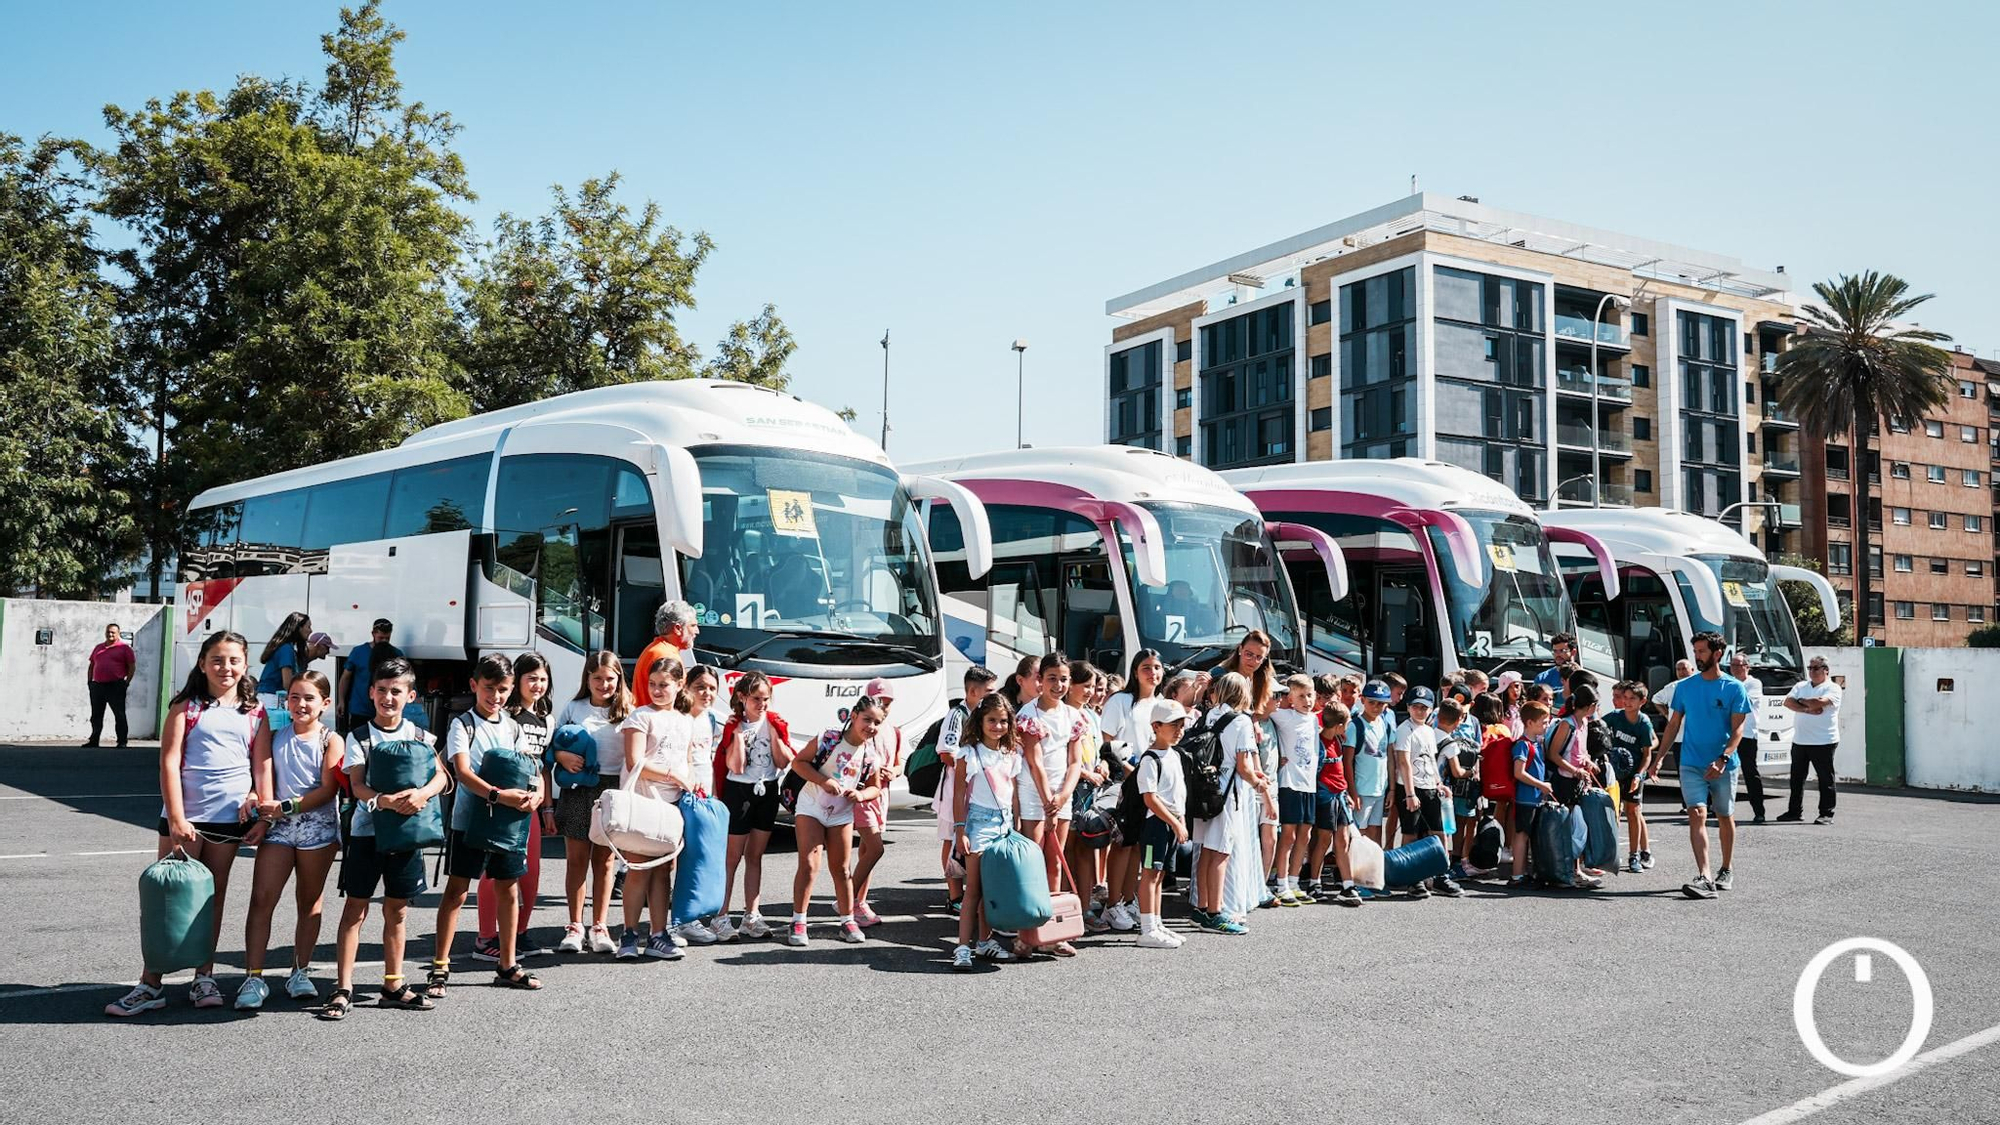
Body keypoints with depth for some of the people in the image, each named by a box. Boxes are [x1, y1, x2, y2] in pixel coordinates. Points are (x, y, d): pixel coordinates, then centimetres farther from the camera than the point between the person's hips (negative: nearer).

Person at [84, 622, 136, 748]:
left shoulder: (124, 648, 2)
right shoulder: (98, 648, 18)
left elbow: (132, 667, -1)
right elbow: (91, 666, 22)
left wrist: (127, 682, -9)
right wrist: (89, 681, 11)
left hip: (116, 686, -5)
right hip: (97, 685, 5)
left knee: (119, 714, -5)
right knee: (96, 715, 10)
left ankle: (122, 741, -4)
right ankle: (94, 740, 19)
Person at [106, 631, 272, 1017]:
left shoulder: (255, 713, 7)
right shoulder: (186, 707, 0)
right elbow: (169, 762, -6)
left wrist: (262, 814, -2)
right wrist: (176, 818, -13)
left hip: (230, 816, 2)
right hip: (185, 815, -2)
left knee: (213, 895, 11)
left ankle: (204, 978, 19)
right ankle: (151, 984, 6)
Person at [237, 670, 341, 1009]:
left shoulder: (330, 740, -1)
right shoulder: (275, 735, 8)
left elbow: (328, 790, -8)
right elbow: (263, 773, 2)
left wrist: (287, 806, -15)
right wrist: (265, 810, -14)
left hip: (317, 828, -1)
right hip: (278, 827, 1)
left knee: (309, 902, 9)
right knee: (261, 900, -7)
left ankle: (300, 972, 19)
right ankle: (254, 977, -4)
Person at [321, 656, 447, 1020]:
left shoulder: (419, 736, 6)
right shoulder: (359, 737, 1)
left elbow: (441, 775, -5)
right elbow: (357, 785, -10)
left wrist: (421, 794, -26)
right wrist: (386, 801, -29)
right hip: (367, 830, -2)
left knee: (397, 910, 10)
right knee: (356, 908, -2)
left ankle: (393, 985, 19)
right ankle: (343, 988, 1)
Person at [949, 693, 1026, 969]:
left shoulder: (1012, 755, 10)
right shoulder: (968, 754, -4)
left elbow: (1014, 793, 14)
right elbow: (959, 794, -4)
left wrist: (1018, 826, 11)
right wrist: (960, 830, -9)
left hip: (1005, 822, 4)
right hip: (979, 820, -4)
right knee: (973, 889, -5)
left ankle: (984, 941, 17)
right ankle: (963, 947, -5)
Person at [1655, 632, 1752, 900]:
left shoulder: (1734, 688, -3)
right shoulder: (1684, 687, 5)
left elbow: (1737, 729, -8)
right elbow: (1674, 724, 11)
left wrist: (1722, 759, -22)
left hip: (1723, 765, -1)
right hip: (1691, 764, 1)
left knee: (1724, 817, 14)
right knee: (1697, 814, -14)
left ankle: (1726, 870, 32)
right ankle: (1704, 878, -21)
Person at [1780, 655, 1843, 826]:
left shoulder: (1833, 688, -3)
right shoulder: (1800, 686, 14)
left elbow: (1818, 702, -20)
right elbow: (1788, 702, -1)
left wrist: (1801, 702, -3)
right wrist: (1807, 709, -14)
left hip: (1823, 742, -6)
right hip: (1799, 740, 6)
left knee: (1826, 779, 0)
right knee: (1796, 778, 11)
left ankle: (1826, 814, 5)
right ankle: (1795, 811, 19)